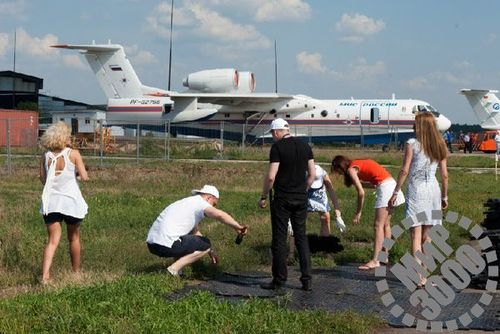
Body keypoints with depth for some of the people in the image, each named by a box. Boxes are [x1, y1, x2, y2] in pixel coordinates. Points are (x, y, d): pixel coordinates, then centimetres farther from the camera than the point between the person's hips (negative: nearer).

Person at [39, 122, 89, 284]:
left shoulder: (45, 156, 0)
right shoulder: (73, 154, -9)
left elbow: (43, 179, 7)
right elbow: (84, 177, -11)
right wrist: (79, 174, 10)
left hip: (51, 202, 2)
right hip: (71, 200, -2)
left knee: (52, 240, 0)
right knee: (74, 238, 17)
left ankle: (45, 275, -17)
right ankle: (76, 272, 29)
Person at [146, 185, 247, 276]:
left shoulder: (187, 202, 26)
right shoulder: (200, 202, -2)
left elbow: (195, 231, 35)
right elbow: (220, 215, -22)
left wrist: (210, 251, 35)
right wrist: (238, 227, -11)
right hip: (165, 245, -10)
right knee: (205, 245, 1)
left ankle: (175, 268, 14)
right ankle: (174, 269, -7)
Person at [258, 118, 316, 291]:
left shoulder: (277, 147, -11)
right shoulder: (305, 146, 6)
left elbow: (271, 176, -16)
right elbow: (312, 174, 8)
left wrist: (263, 197, -5)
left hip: (282, 199, -5)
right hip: (301, 199, 5)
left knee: (279, 239, 2)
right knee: (301, 237, 11)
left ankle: (279, 280, 6)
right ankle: (306, 279, 7)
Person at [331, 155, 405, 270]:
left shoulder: (351, 169, -5)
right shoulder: (358, 164, 20)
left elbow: (361, 192, -11)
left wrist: (358, 213, -5)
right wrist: (359, 182, 11)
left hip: (385, 187, -9)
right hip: (391, 184, 9)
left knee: (378, 225, -10)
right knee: (385, 224, 15)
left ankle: (375, 261, -13)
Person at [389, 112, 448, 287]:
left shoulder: (412, 143, -6)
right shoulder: (439, 146, 7)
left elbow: (405, 171, -9)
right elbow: (444, 175, 7)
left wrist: (395, 192, -2)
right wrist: (444, 196, 17)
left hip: (416, 190, -5)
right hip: (434, 189, 5)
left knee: (416, 235, -2)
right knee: (427, 236, 12)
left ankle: (419, 276, -8)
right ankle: (423, 274, 15)